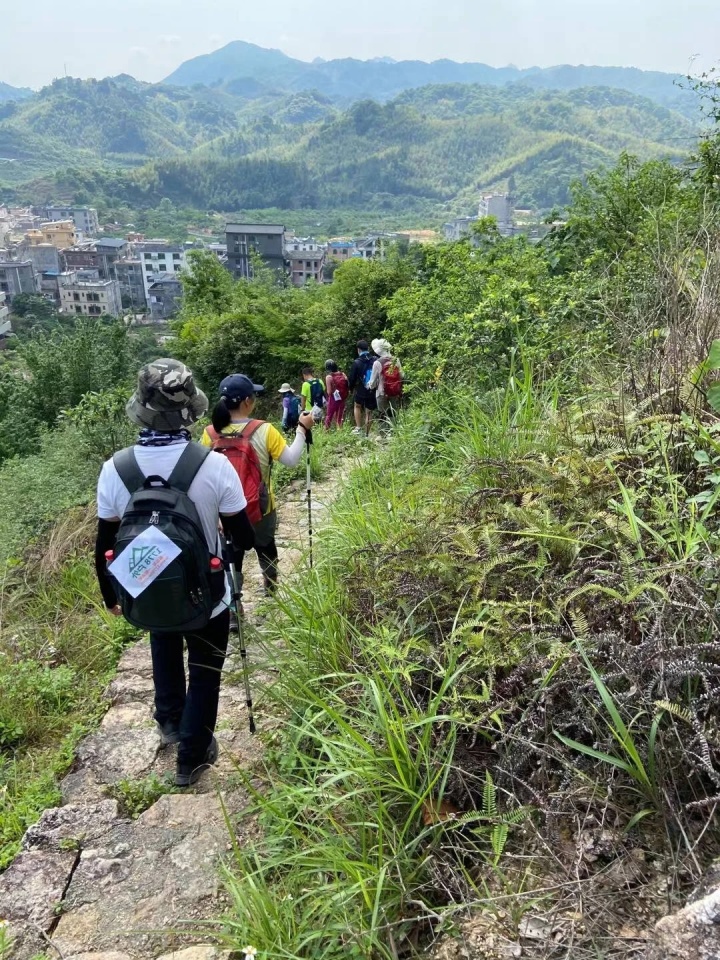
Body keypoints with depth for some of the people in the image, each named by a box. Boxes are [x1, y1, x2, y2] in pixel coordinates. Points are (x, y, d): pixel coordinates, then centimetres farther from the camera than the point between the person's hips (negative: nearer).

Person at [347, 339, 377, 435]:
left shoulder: (356, 362, -11)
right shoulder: (376, 360, -3)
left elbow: (351, 378, -4)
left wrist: (351, 387, 15)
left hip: (361, 391, -2)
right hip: (373, 391, 2)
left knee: (357, 406, 25)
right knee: (369, 412, 11)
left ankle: (358, 427, 15)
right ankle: (366, 434, 13)